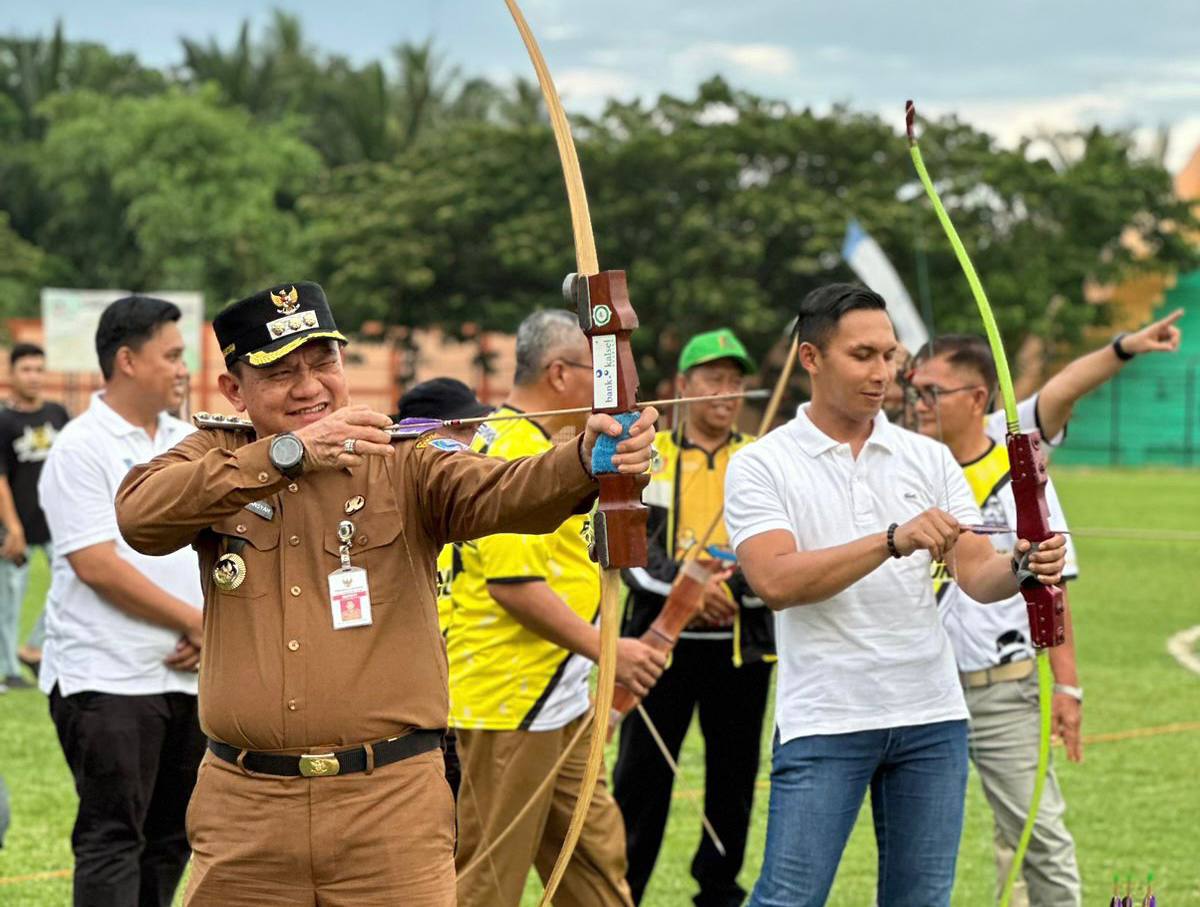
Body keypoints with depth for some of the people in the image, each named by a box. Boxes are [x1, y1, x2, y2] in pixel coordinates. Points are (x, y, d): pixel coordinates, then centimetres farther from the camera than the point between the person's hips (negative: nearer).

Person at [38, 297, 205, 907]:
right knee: (112, 839, -7)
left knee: (170, 837, 11)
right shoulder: (81, 450, -9)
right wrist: (197, 622, -11)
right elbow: (96, 565, -16)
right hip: (107, 679, -7)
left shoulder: (189, 444, 13)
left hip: (187, 674, 7)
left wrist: (209, 633, -2)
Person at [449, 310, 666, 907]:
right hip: (509, 705, -11)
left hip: (559, 706, 11)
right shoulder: (510, 451, -18)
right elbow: (513, 582, -25)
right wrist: (605, 650, -20)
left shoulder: (542, 446, 17)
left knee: (596, 855, 14)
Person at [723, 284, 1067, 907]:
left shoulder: (928, 459, 10)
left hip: (932, 717, 4)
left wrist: (1023, 567, -20)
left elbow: (976, 574, 4)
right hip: (823, 720, -4)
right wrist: (895, 541, -25)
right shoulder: (761, 466, -2)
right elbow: (776, 581, -17)